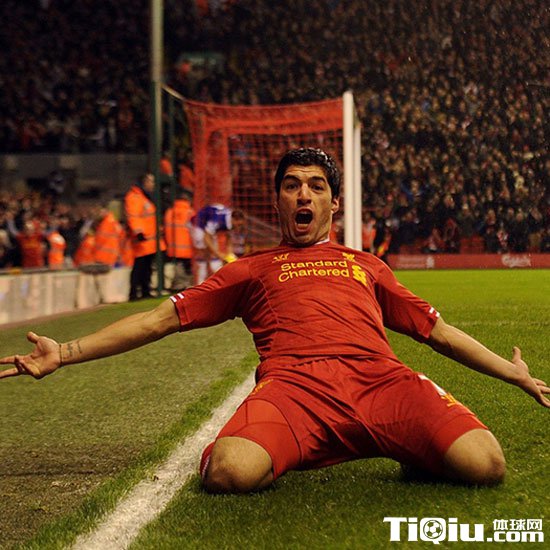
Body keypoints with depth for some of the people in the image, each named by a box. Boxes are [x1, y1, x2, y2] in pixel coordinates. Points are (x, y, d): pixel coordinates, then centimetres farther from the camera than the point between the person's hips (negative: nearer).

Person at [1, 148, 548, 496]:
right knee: (230, 473, -36)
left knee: (483, 463, -26)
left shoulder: (366, 265, 34)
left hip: (379, 377, 1)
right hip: (294, 382, -1)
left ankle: (415, 451, 5)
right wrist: (65, 353, 17)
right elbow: (160, 319, 24)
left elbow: (437, 330, 35)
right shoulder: (251, 270, 29)